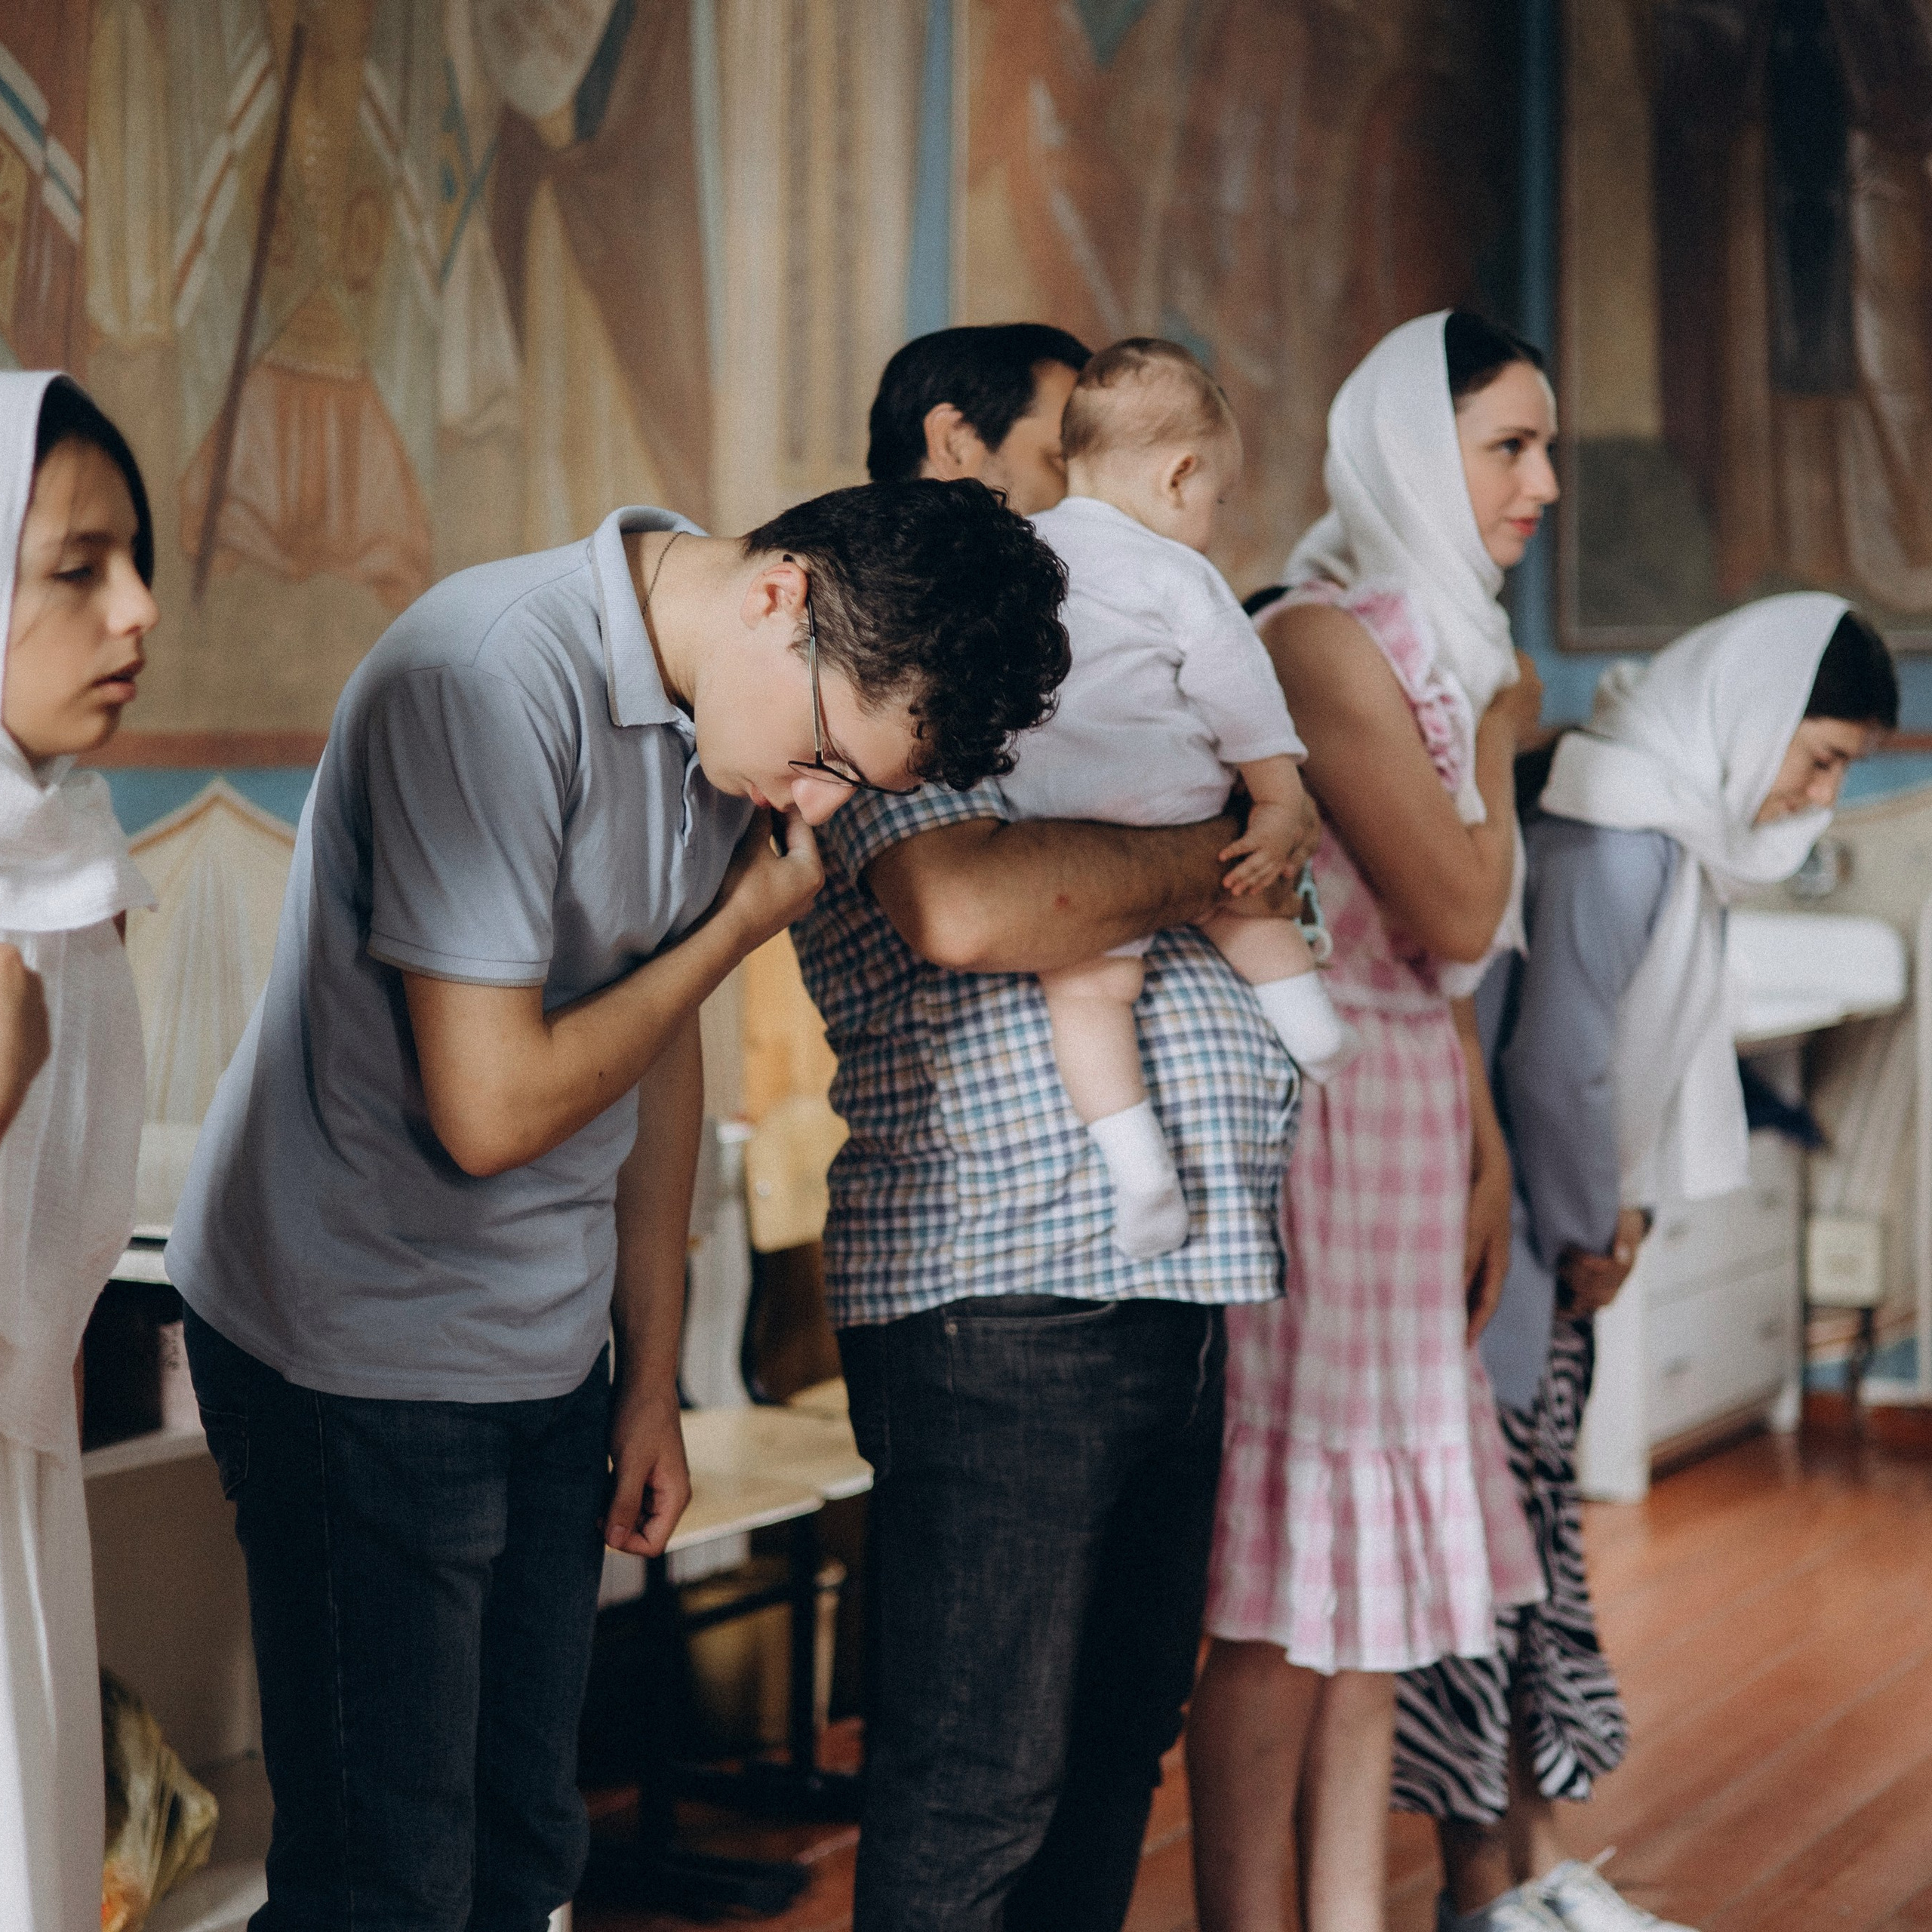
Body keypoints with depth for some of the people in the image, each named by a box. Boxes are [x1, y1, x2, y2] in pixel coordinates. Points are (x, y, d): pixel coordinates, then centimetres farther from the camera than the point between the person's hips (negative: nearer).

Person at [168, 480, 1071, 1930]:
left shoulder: (727, 718, 3)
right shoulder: (497, 678, -23)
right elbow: (489, 1108, -24)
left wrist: (652, 1380, 18)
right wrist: (740, 926, -11)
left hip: (545, 1358, 8)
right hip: (361, 1359, -8)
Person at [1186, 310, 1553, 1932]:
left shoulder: (1439, 643, 15)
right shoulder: (1327, 641, -14)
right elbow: (1452, 915, -18)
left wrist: (1486, 1159, 11)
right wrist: (1501, 744, -3)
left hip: (1414, 1127, 9)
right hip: (1319, 1117, -9)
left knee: (1375, 1582, 11)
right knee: (1288, 1602, -4)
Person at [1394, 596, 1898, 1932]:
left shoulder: (1682, 828, 11)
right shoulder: (1619, 834, -19)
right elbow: (1555, 1054, -20)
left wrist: (1617, 1209, 7)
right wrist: (1594, 1231, -7)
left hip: (1558, 1239, 10)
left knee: (1537, 1537, 13)